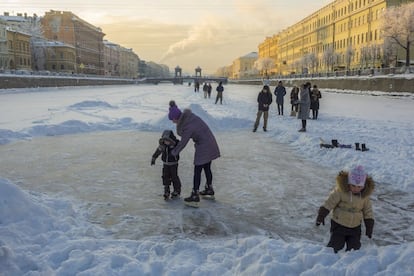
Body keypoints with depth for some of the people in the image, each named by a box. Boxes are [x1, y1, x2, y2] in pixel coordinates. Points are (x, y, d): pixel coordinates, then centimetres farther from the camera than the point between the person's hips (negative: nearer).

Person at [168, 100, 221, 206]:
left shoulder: (188, 127, -26)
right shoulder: (189, 115, -4)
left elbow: (182, 143, -15)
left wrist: (174, 152, 0)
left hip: (203, 148, -9)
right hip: (210, 144, 9)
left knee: (197, 171, 0)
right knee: (207, 168, 21)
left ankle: (195, 196, 5)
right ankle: (209, 189, 35)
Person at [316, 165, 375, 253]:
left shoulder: (365, 194, -3)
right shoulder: (340, 190, -16)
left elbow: (368, 211, 6)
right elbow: (330, 202, -13)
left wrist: (369, 227, 1)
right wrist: (321, 215, -19)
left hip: (355, 227, 3)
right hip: (339, 225, -3)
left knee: (354, 248, 2)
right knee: (336, 246, -6)